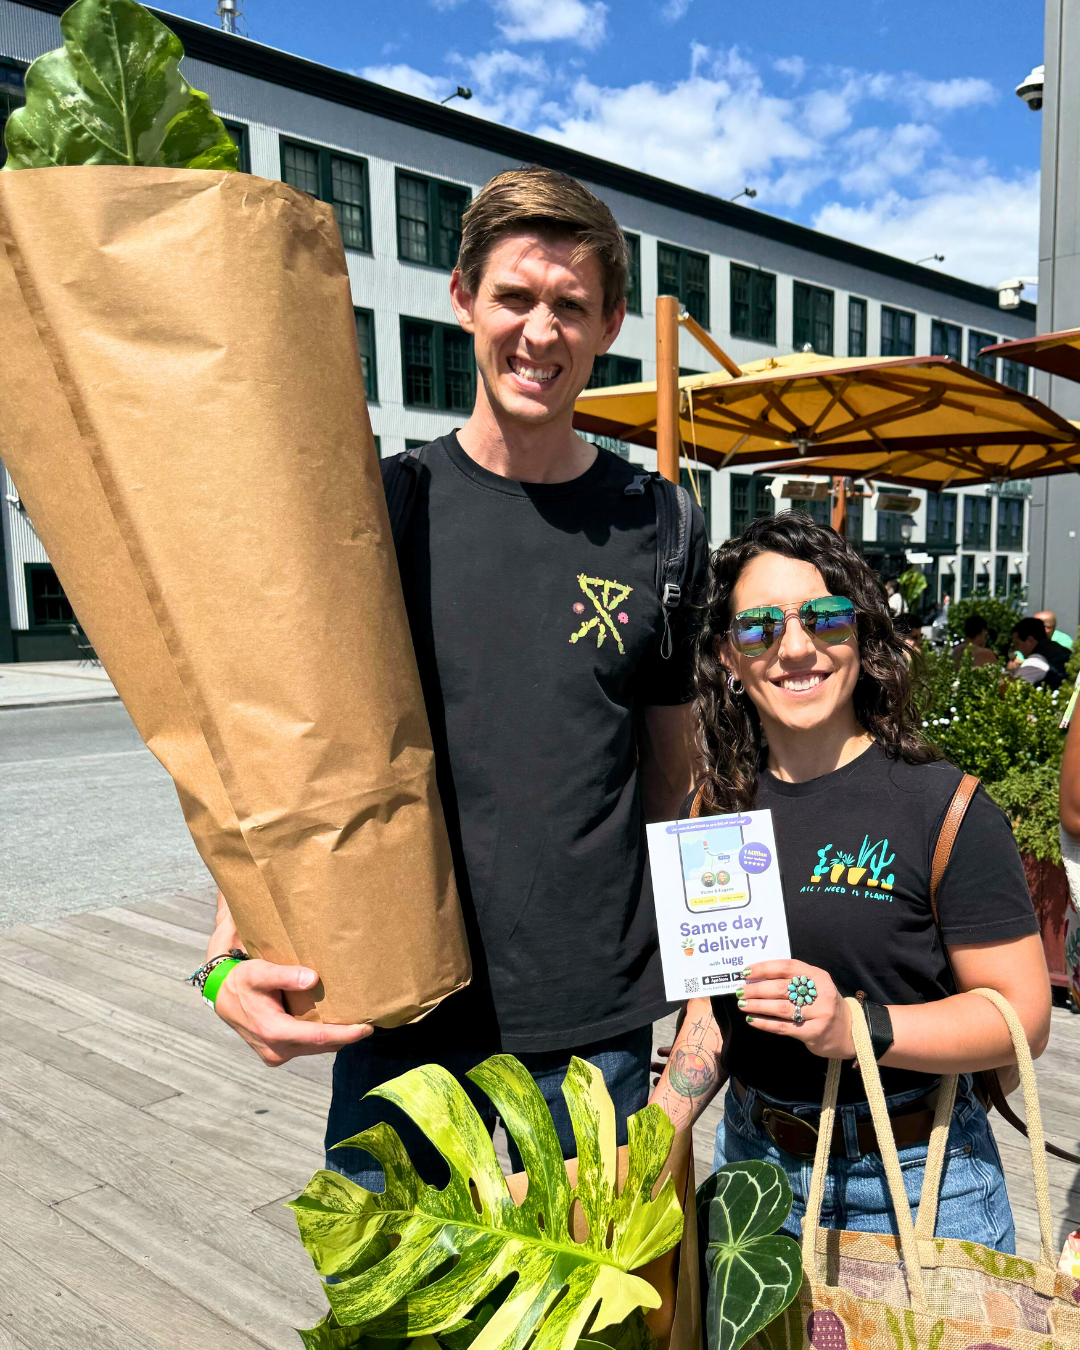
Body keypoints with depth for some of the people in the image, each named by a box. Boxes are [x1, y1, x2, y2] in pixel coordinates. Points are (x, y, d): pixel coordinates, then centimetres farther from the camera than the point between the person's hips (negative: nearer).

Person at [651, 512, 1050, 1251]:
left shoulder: (943, 807, -15)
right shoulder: (716, 808, -1)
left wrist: (855, 1026, -28)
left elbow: (1025, 1012, -14)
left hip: (915, 1182, -4)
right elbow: (714, 1001, 8)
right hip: (755, 1160, 4)